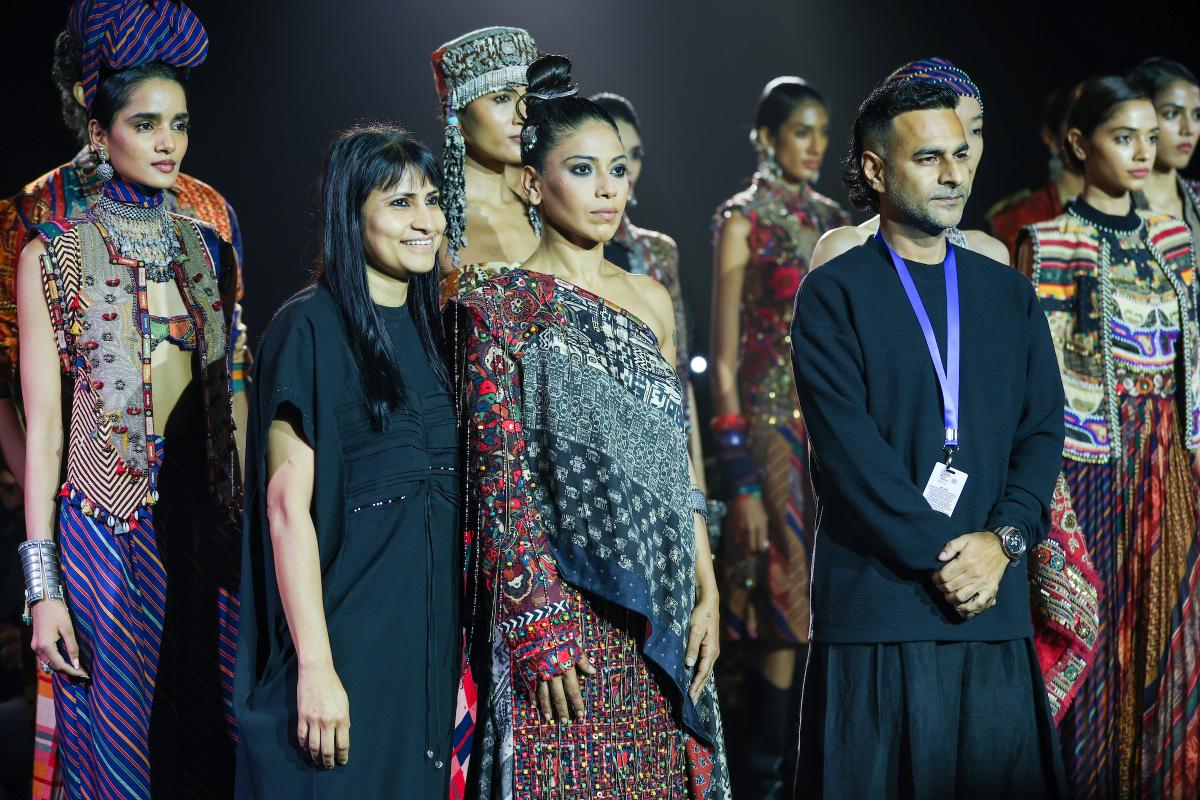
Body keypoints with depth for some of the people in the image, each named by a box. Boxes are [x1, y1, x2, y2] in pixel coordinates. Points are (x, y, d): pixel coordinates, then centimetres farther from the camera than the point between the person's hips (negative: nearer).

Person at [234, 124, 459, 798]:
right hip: (348, 632, -7)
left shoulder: (432, 330, 11)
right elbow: (287, 506, -16)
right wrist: (315, 667, -21)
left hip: (431, 635, 7)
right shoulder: (310, 328, -10)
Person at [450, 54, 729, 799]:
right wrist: (539, 633, -15)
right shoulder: (502, 308, -5)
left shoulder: (649, 301, 13)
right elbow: (501, 483, -9)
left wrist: (706, 590, 7)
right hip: (564, 609, -5)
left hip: (661, 620, 6)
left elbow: (677, 463, 15)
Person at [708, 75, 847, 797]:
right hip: (774, 427, -6)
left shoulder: (834, 221, 13)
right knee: (785, 608, -6)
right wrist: (741, 479, -14)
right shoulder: (744, 220, -5)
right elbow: (724, 361, -8)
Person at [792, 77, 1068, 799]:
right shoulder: (833, 295, 0)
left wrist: (1001, 541, -8)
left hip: (995, 603, 4)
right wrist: (942, 558, -13)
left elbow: (1043, 430, 8)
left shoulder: (1008, 293, 15)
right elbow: (849, 449, -9)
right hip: (878, 603, -4)